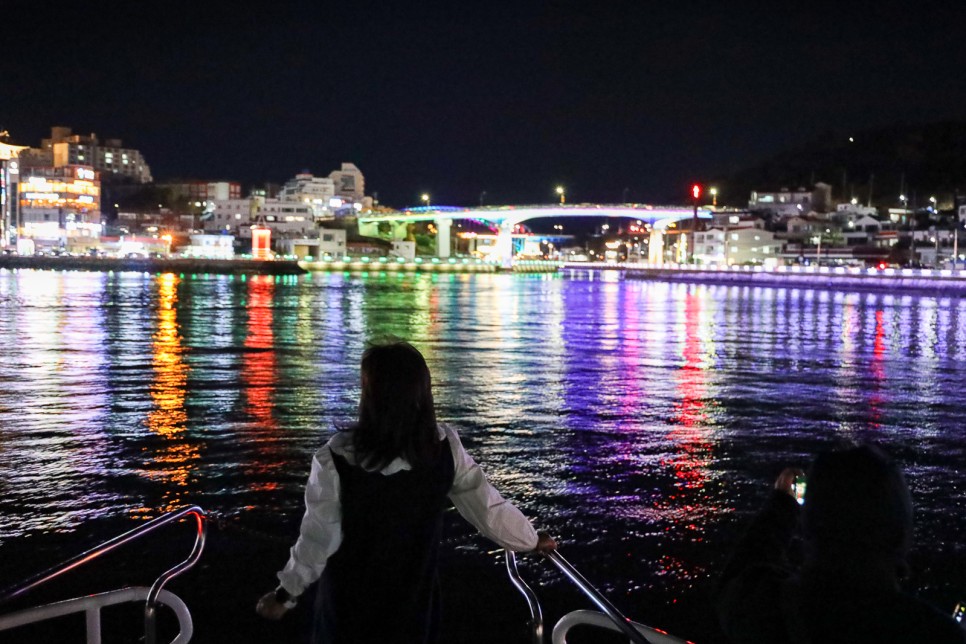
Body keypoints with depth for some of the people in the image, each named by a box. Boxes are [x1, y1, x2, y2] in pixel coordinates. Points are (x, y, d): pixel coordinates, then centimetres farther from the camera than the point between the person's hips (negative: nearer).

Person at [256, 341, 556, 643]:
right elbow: (489, 508, -7)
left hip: (351, 602, -2)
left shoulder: (339, 458, -26)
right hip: (414, 602, 2)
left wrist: (285, 593, -2)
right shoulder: (445, 448, -16)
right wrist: (532, 540, 12)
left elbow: (320, 536, -17)